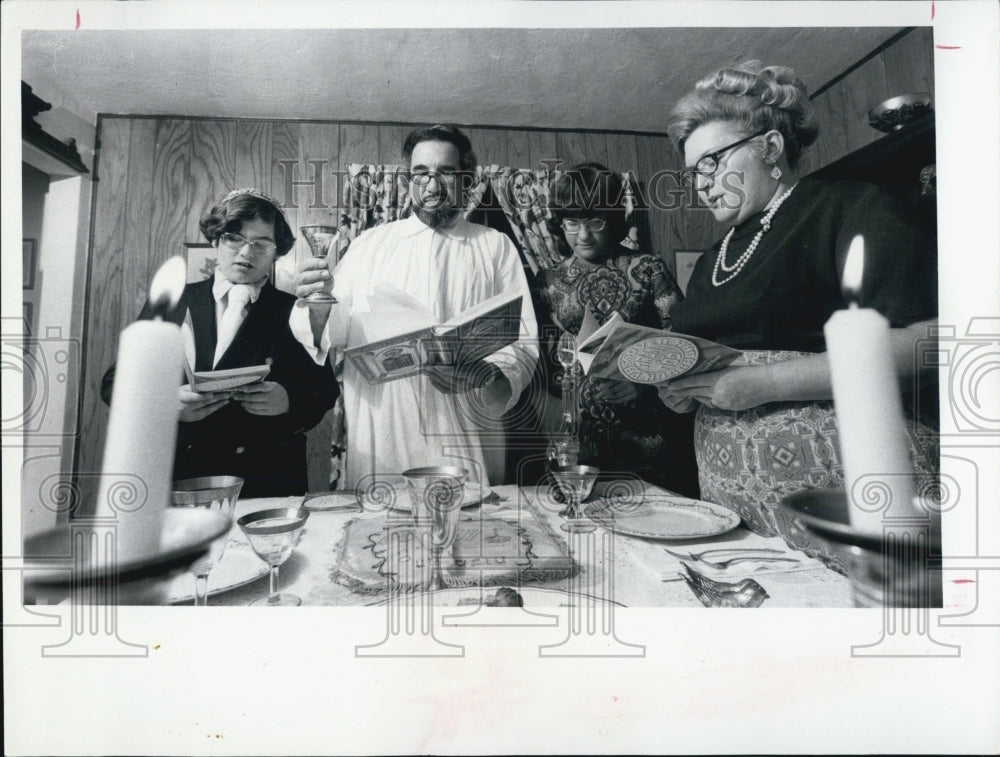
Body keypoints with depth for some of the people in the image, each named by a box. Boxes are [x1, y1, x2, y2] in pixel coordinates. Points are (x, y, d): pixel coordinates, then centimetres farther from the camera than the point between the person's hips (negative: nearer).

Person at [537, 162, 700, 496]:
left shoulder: (648, 269, 1)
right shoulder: (550, 281, 8)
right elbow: (539, 359, 13)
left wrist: (641, 383, -16)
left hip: (646, 429, -1)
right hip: (579, 429, 2)